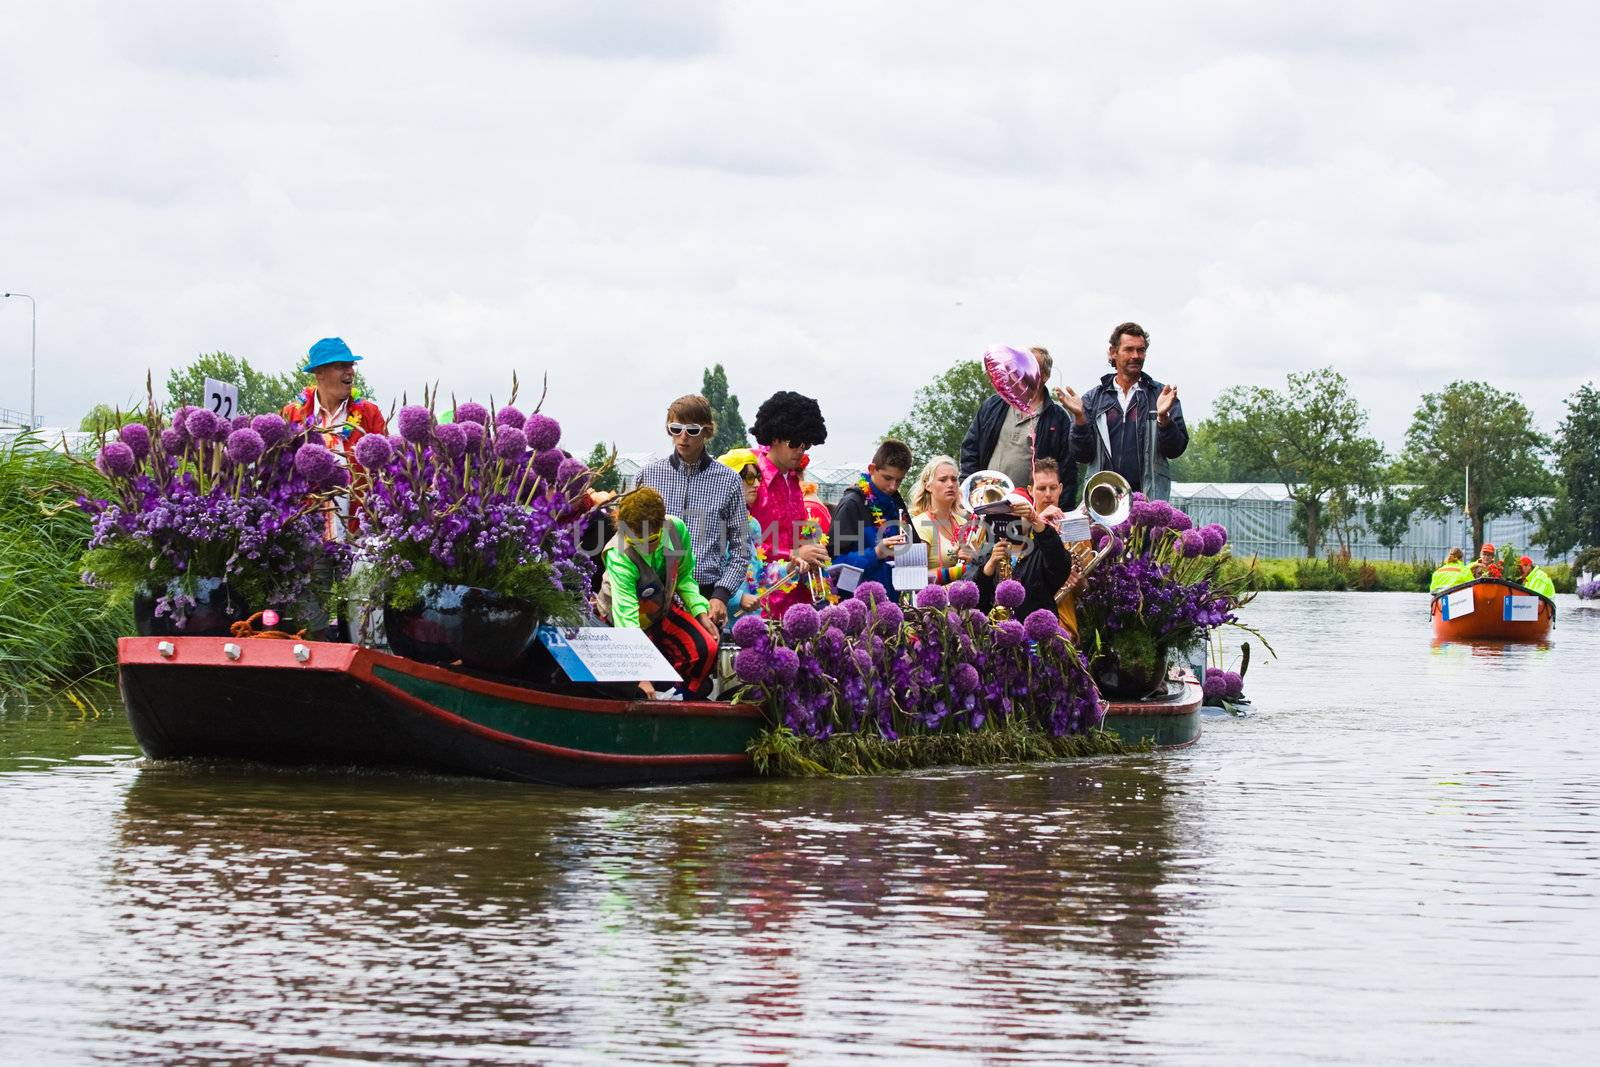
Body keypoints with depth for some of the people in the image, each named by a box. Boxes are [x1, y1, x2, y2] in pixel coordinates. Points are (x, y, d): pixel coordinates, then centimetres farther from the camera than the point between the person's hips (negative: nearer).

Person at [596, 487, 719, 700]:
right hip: (637, 620, -4)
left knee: (706, 649, -17)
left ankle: (688, 698, 9)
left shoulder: (676, 529, -21)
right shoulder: (619, 557, -36)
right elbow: (626, 615, -43)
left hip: (664, 608, 4)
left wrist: (701, 612, -11)